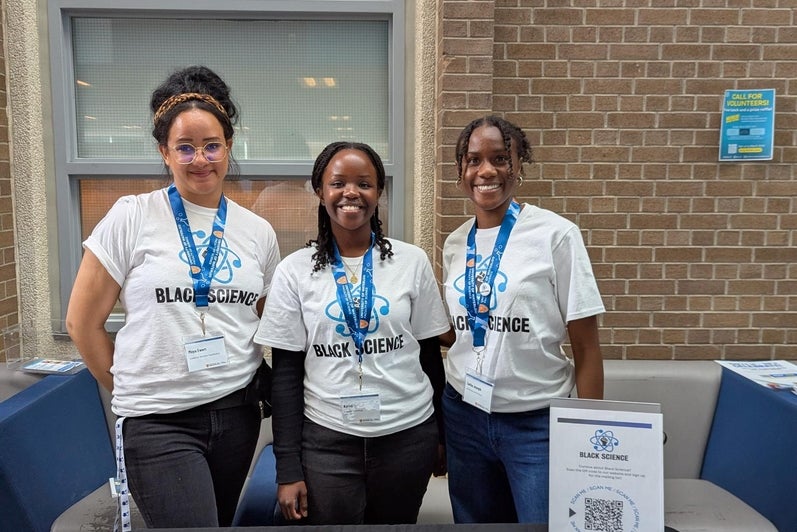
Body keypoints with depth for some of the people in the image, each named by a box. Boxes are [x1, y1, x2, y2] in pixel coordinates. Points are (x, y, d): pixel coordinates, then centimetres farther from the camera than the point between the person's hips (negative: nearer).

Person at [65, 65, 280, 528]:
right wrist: (130, 388, 4)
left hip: (237, 414, 4)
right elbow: (83, 322, 0)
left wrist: (259, 386, 6)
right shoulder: (132, 217, -6)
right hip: (159, 422, -4)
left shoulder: (258, 232, 4)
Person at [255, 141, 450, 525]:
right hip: (326, 441, -1)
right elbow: (286, 374, -1)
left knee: (397, 524, 15)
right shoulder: (294, 271, -2)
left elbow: (430, 355, 6)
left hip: (409, 436, 1)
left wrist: (441, 434, 10)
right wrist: (288, 468, -3)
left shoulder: (413, 262, -1)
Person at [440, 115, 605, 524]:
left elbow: (586, 349, -9)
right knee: (475, 524, 18)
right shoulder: (455, 244, 3)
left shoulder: (555, 234, -11)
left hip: (537, 422, -4)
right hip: (464, 415, 5)